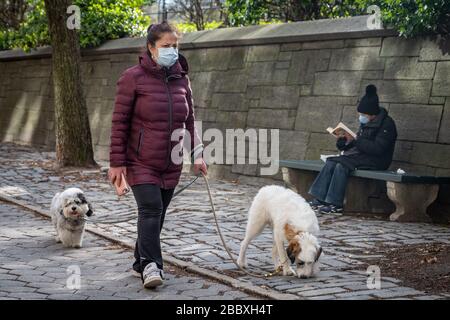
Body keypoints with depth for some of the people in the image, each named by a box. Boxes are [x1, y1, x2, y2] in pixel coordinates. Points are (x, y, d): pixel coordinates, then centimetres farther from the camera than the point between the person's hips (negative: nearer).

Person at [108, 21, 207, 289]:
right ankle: (151, 266, -15)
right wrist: (117, 162, -10)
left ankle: (141, 262, 24)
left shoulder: (181, 79, 8)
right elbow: (120, 121, -7)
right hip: (140, 162, -5)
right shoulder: (133, 78, -7)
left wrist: (197, 153, 3)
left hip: (171, 164, 5)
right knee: (150, 210, -17)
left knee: (158, 213, 10)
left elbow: (190, 120, 14)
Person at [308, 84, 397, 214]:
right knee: (330, 163, -13)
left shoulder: (386, 124, -10)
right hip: (361, 155, 8)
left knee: (341, 165, -28)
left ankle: (336, 204, -24)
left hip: (376, 160, -8)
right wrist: (344, 141, 1)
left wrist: (355, 140, -21)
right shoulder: (366, 123, 17)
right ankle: (319, 198, -18)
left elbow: (378, 148, -20)